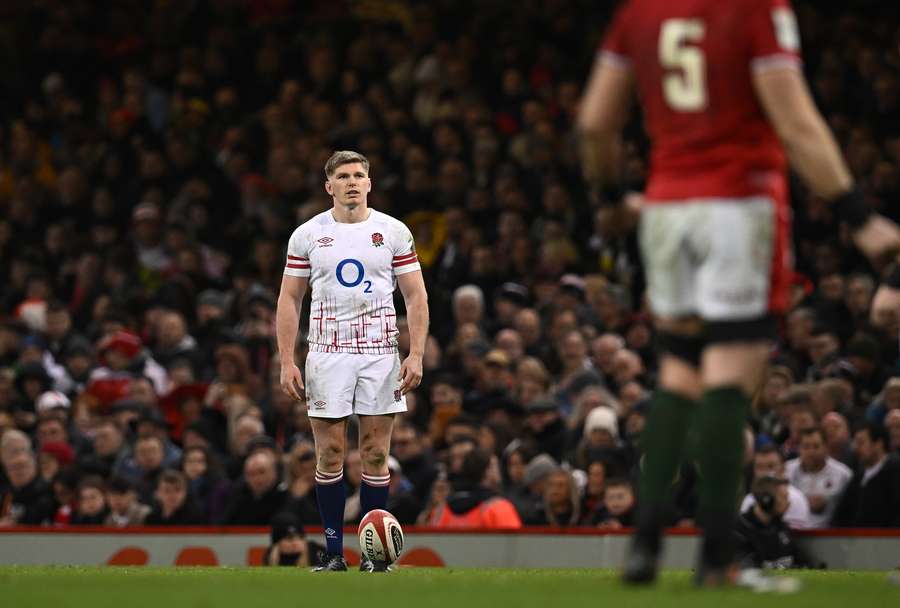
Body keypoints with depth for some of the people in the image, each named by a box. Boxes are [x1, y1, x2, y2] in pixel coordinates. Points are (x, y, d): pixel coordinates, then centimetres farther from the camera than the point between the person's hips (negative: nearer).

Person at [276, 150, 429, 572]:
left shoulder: (394, 232, 4)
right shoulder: (307, 235, 5)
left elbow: (415, 296, 5)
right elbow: (289, 300, 7)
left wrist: (416, 354, -5)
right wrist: (287, 361, -1)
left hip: (380, 353, 0)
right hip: (327, 354, 0)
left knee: (375, 455, -1)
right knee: (330, 455, -2)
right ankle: (334, 553, 3)